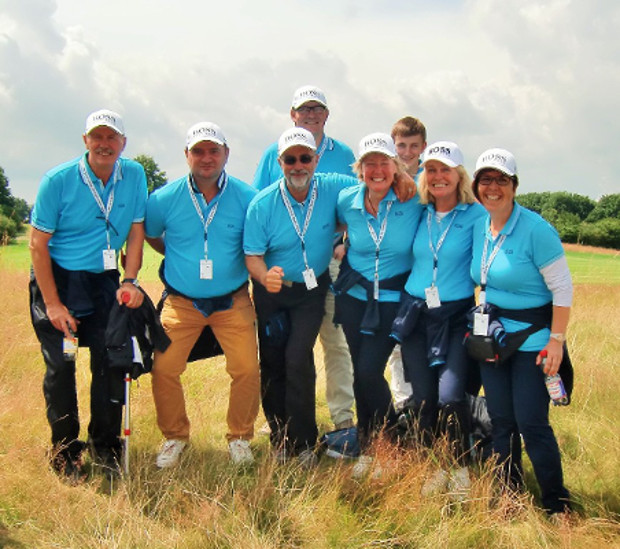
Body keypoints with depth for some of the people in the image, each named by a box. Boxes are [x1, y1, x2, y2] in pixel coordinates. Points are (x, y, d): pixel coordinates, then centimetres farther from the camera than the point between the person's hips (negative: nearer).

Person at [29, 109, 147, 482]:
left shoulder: (134, 176, -4)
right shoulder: (58, 181, -13)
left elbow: (136, 232, 3)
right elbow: (38, 244, -10)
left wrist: (130, 281, -9)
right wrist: (53, 304, -14)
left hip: (104, 280, 3)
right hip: (58, 279, -3)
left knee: (112, 359, -2)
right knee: (61, 366, -3)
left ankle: (105, 446, 15)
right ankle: (65, 452, 12)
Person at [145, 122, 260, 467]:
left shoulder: (247, 198, -5)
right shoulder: (165, 199, -4)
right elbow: (150, 236, 14)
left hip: (233, 302, 0)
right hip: (181, 302, 1)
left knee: (247, 370, -8)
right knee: (164, 369, -5)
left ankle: (240, 437, 16)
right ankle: (175, 436, 19)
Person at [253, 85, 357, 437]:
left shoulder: (343, 156, 10)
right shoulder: (274, 154, 9)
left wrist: (345, 244, -6)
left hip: (330, 260, 0)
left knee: (336, 338, 1)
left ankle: (343, 414, 9)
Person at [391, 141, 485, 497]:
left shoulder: (476, 215, -6)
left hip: (456, 317, -4)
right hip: (415, 314, 4)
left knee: (450, 397, -16)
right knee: (422, 398, 6)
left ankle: (459, 467, 7)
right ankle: (436, 467, 25)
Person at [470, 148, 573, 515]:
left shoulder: (535, 229, -15)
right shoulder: (478, 228, 4)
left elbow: (563, 288, -13)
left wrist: (556, 340, -16)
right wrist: (479, 325, 11)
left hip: (531, 339, -6)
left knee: (531, 423, -6)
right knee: (501, 422, 11)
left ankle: (557, 504, 10)